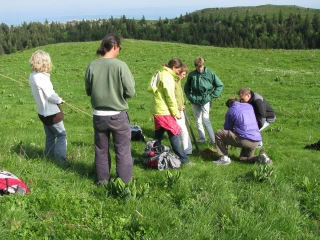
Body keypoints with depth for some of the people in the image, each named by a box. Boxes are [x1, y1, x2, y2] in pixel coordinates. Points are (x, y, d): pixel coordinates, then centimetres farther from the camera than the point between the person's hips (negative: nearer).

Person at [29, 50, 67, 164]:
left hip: (42, 112, 8)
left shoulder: (32, 77, 0)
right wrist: (60, 100, -4)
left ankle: (49, 157, 28)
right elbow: (51, 96, -22)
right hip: (52, 113, -8)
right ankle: (60, 160, 3)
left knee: (50, 136, 20)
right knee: (61, 135, 4)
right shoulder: (42, 78, -26)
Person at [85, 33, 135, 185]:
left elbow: (88, 91, 4)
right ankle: (124, 183, 15)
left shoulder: (92, 66, -6)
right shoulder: (120, 65, -16)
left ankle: (102, 181, 30)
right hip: (118, 115, -3)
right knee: (123, 151, 9)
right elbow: (130, 92, -12)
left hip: (98, 115, 4)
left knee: (101, 150, 18)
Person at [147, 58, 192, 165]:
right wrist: (176, 113, -11)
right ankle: (183, 160, 0)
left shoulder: (160, 73, 12)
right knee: (174, 134, -4)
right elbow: (170, 97, -18)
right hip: (164, 111, -9)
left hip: (156, 110, 9)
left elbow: (151, 89, 16)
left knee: (158, 134, 16)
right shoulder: (167, 77, -17)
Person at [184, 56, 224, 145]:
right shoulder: (192, 75, 1)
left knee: (205, 119, -14)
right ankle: (202, 138, 21)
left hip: (205, 100, -4)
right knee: (198, 121, 9)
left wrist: (212, 96, -4)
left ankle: (213, 140, -9)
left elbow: (220, 85, 2)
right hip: (195, 100, 4)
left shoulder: (210, 74, -7)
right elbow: (187, 87, 17)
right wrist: (189, 96, 4)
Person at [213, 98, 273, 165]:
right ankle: (260, 158, 2)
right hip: (256, 141, 6)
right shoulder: (249, 106, 18)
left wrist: (229, 142, 34)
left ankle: (224, 158, 2)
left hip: (244, 140, -6)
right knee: (243, 158, 29)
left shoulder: (230, 111, 6)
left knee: (218, 134, 5)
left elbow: (228, 128, 15)